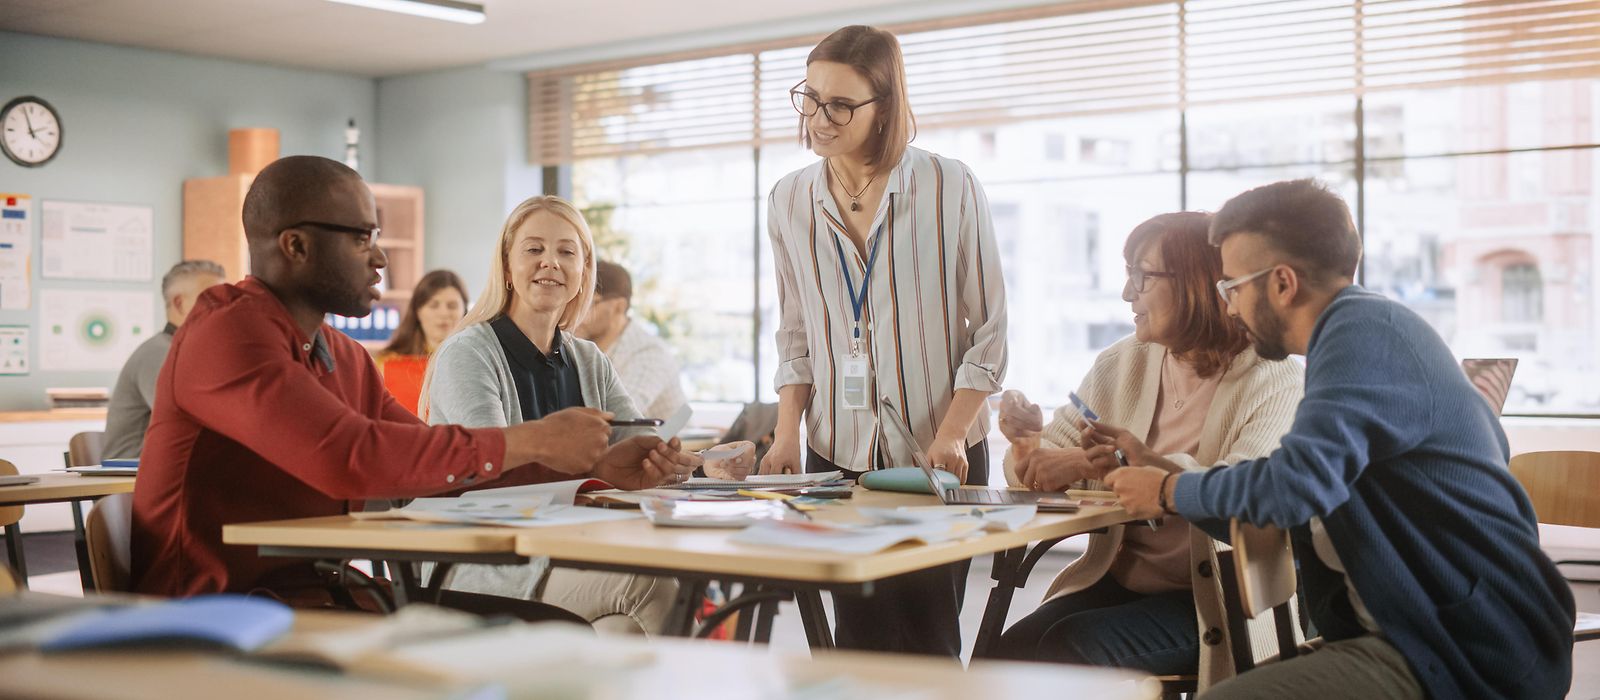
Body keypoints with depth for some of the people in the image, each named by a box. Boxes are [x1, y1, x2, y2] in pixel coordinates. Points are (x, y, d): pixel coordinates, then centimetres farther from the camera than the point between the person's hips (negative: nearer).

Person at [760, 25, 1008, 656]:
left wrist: (951, 435, -12)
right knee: (860, 633, 2)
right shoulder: (790, 202, 6)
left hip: (938, 453, -3)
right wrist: (788, 434, 1)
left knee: (924, 633, -1)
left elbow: (988, 331, -2)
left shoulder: (951, 189, -5)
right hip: (838, 454, 3)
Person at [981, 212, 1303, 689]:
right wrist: (1028, 446, -13)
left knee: (1069, 649, -26)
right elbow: (1046, 476, 11)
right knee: (1009, 649, -21)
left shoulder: (1278, 382, -8)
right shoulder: (1121, 364, 9)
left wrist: (1103, 463, -29)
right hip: (1116, 580, 5)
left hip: (1211, 601, -5)